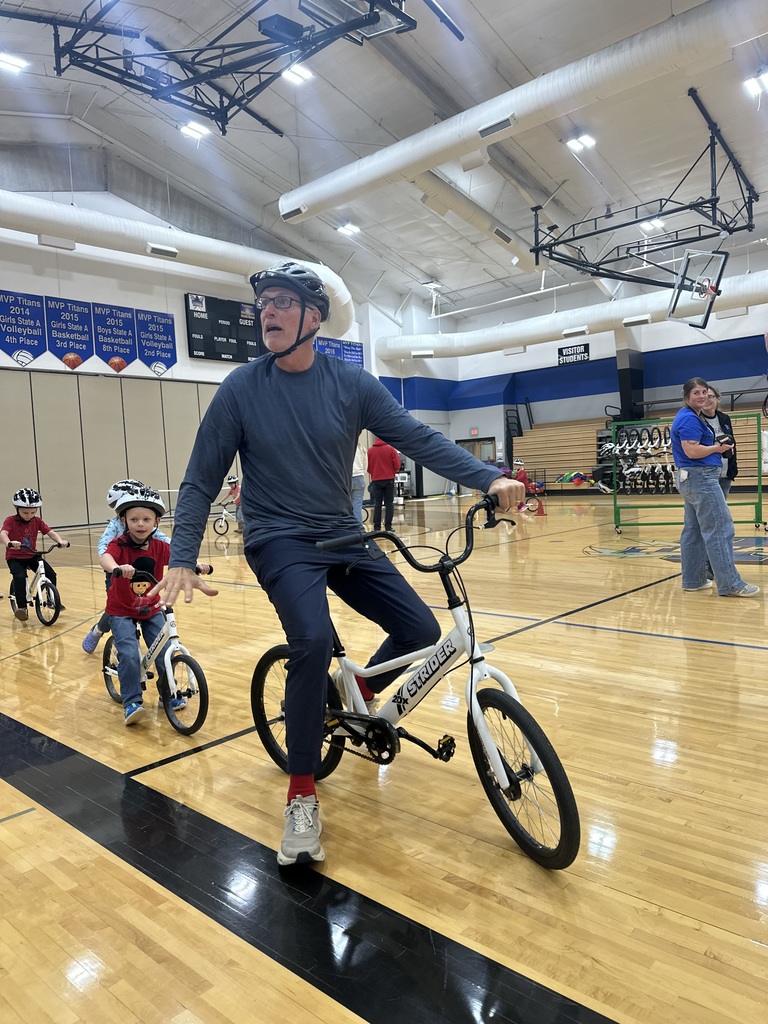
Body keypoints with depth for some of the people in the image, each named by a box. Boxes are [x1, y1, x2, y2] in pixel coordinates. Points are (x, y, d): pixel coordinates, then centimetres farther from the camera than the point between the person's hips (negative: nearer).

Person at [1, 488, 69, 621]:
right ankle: (22, 607, -17)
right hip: (15, 558, -3)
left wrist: (60, 541, -32)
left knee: (51, 574, -12)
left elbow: (50, 532, -10)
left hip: (32, 556, 3)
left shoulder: (37, 521, -1)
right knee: (20, 577, -30)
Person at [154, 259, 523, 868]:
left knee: (421, 632, -4)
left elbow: (419, 439, -6)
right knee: (313, 641, -28)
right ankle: (302, 799, -10)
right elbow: (200, 482, -4)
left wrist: (489, 478, -17)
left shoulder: (351, 383, -3)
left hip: (344, 538, 4)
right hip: (281, 542, -3)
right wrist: (182, 560, -13)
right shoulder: (242, 389, -7)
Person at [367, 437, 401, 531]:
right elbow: (397, 465, -4)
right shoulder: (390, 449, -4)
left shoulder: (370, 450, 0)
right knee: (389, 503, 4)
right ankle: (388, 526, 0)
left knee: (377, 504, 6)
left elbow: (367, 466, 3)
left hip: (375, 480, 2)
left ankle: (377, 527, 4)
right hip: (389, 480, -1)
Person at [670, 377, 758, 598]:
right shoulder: (689, 418, -15)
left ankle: (693, 579, 14)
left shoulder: (690, 417, 18)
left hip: (690, 478, 11)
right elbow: (691, 450, -24)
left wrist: (716, 448, 8)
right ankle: (730, 584, -9)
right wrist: (717, 448, -9)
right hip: (700, 478, -11)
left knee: (693, 530, 10)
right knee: (719, 529, -10)